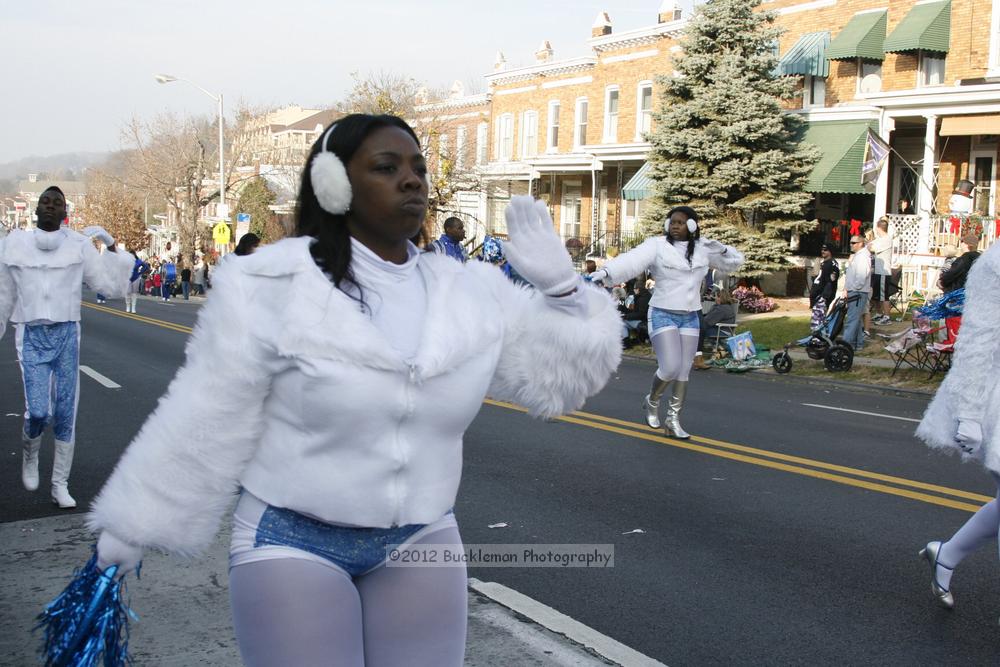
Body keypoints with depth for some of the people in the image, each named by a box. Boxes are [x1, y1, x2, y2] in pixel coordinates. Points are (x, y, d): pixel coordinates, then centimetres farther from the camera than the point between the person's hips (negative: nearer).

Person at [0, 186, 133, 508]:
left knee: (66, 413, 2)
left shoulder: (79, 245, 1)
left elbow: (111, 287, 0)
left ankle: (60, 485, 15)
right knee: (38, 411, -12)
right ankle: (29, 456, 22)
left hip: (67, 335, 1)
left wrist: (111, 246, -4)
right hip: (32, 336, -1)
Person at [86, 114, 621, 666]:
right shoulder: (273, 286, -13)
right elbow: (207, 420, -8)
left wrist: (558, 284, -9)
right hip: (292, 544, -4)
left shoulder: (471, 292, 0)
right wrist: (135, 526, -4)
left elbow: (560, 377, 5)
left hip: (421, 543, 4)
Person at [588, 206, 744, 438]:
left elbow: (735, 262, 16)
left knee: (683, 372, 6)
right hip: (663, 315, -5)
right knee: (670, 368, -15)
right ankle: (651, 402, 15)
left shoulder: (702, 248, 5)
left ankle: (673, 420, 17)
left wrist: (722, 249, -6)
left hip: (690, 317, 5)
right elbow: (632, 260, -25)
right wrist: (605, 272, -43)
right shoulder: (657, 245, -9)